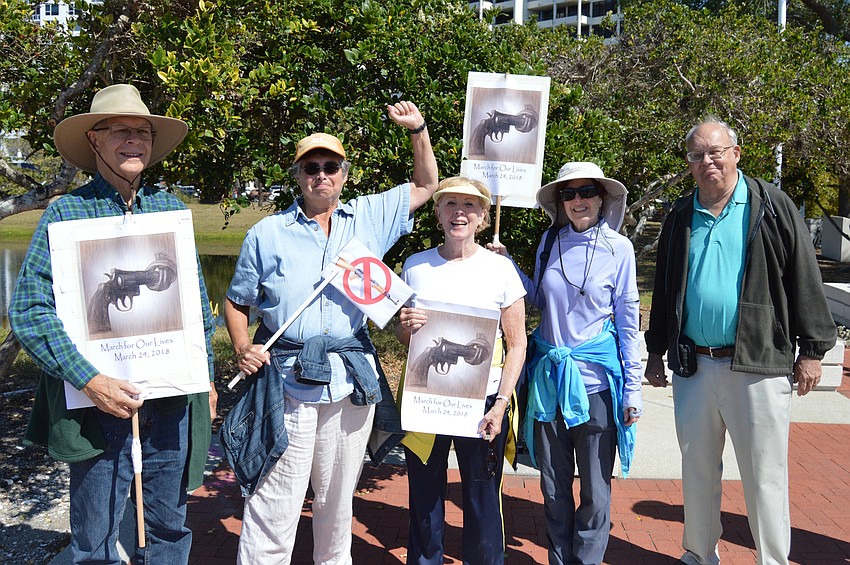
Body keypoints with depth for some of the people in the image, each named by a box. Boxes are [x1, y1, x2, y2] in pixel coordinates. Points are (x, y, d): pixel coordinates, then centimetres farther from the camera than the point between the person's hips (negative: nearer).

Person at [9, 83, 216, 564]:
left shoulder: (170, 209, 8)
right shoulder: (67, 212, -3)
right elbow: (29, 309, -10)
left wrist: (207, 379, 12)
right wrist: (89, 379, -19)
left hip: (173, 399, 3)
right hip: (101, 400, -3)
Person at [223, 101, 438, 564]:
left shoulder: (368, 218, 10)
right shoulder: (267, 234, 5)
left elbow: (426, 185, 18)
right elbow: (237, 301, 10)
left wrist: (417, 129, 8)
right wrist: (242, 347, -7)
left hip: (351, 382, 2)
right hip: (287, 381, -2)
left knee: (338, 499, 16)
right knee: (273, 503, -3)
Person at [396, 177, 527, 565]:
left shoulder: (500, 268, -1)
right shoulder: (415, 266, 4)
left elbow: (517, 345, 0)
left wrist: (500, 406, -10)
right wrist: (406, 327, -10)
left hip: (482, 403, -1)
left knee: (482, 503, 5)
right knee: (423, 501, 11)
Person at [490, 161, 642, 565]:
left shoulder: (618, 248, -4)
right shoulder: (550, 241, 3)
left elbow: (628, 320, -1)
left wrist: (633, 388, -3)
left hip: (596, 380, -3)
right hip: (548, 378, 3)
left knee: (595, 490, 6)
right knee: (554, 486, 14)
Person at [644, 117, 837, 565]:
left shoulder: (772, 208, -1)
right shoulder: (680, 218, 10)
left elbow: (805, 281, -1)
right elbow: (665, 289, 16)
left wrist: (812, 349, -4)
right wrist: (656, 352, 16)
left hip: (758, 366, -4)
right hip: (692, 365, 4)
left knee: (764, 476, 2)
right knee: (697, 469, 14)